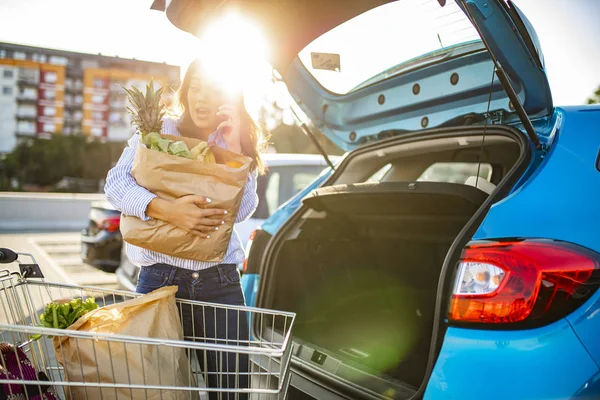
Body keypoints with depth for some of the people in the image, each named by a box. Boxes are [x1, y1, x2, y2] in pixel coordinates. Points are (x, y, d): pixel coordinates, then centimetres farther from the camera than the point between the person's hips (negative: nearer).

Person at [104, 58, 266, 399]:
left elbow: (242, 212, -3)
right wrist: (167, 209, -24)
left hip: (221, 284, 2)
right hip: (161, 278, -1)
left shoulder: (242, 144, 9)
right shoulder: (159, 131, 5)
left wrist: (234, 149, -9)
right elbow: (115, 185, -8)